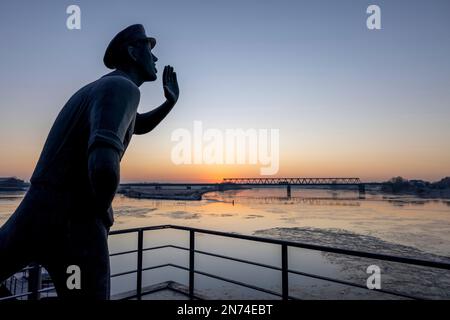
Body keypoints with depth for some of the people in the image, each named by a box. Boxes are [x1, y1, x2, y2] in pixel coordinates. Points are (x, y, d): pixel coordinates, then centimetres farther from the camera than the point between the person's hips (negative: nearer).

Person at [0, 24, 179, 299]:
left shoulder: (97, 88, 19)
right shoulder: (123, 87, -13)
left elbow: (140, 125, 36)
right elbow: (104, 166, -32)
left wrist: (171, 101, 19)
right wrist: (102, 209, -10)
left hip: (33, 215, 9)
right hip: (76, 224, -9)